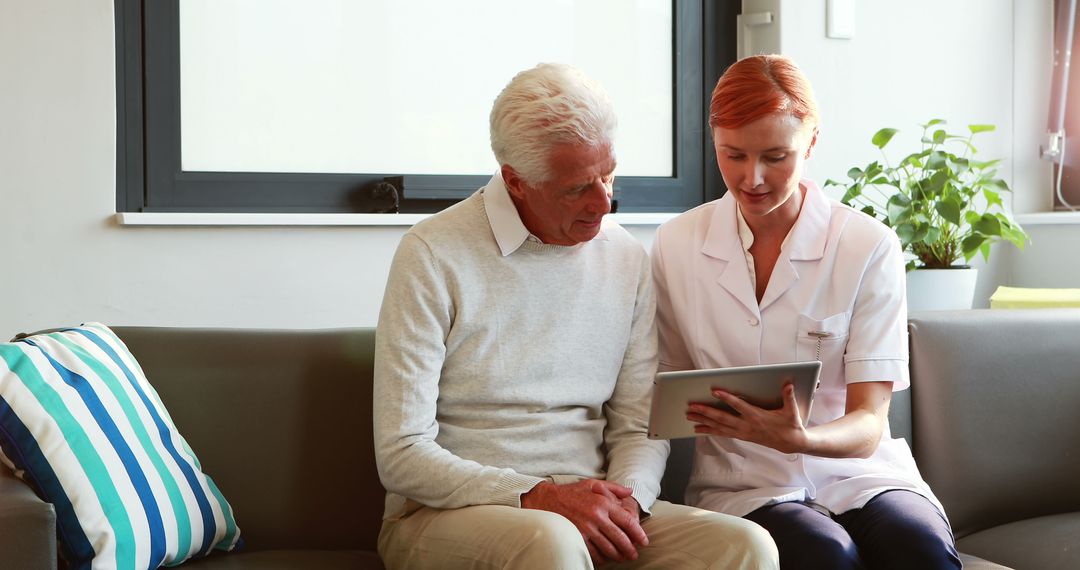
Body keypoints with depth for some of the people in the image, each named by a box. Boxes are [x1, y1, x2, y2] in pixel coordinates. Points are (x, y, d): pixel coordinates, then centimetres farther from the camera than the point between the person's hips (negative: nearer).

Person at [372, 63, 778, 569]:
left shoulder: (627, 258, 10)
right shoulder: (432, 256, -7)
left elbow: (638, 427, 12)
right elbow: (402, 456, -10)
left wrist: (627, 499, -11)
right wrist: (539, 497, -20)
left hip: (589, 509, 4)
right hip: (446, 515, -4)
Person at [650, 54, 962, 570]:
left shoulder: (869, 247, -1)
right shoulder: (675, 246, 4)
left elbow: (868, 425, -7)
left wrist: (798, 438, -29)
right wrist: (692, 410, -13)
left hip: (858, 474, 0)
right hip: (741, 483, 0)